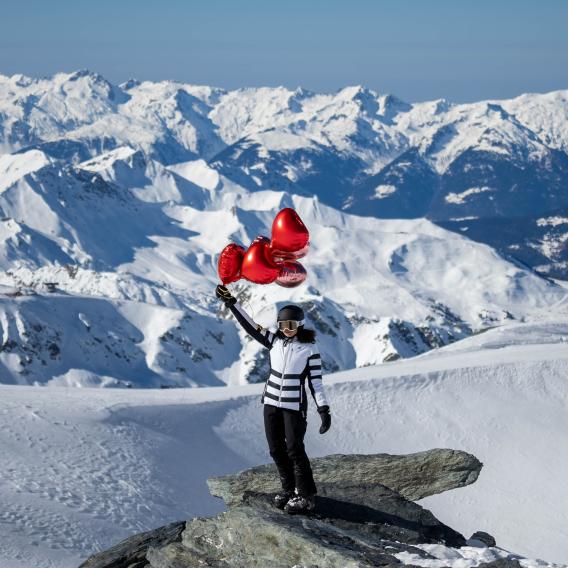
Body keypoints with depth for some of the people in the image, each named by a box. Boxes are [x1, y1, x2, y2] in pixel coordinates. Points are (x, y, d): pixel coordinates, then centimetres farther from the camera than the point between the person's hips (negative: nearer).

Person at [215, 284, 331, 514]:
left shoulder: (310, 348, -9)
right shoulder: (275, 341, 3)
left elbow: (316, 382, -8)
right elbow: (249, 325, 1)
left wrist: (324, 410, -14)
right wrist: (231, 302, -7)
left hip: (294, 406, -5)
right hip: (272, 402, 5)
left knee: (294, 449, -8)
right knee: (276, 449, 8)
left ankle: (306, 496, 0)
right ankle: (289, 489, 23)